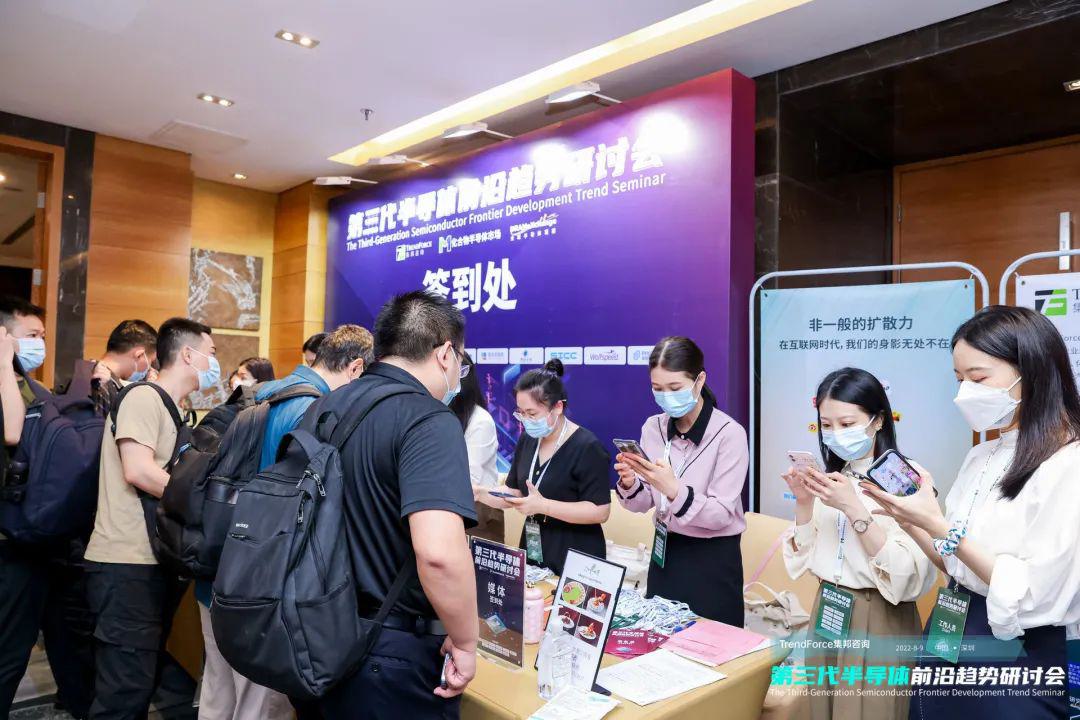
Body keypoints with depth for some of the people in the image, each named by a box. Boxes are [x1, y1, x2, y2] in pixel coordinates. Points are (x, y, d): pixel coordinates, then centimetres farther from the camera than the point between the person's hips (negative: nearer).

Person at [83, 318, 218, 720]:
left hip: (154, 563, 9)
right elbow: (138, 471, -22)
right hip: (127, 565, -9)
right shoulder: (144, 398, -11)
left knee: (141, 681, 17)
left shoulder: (171, 410, 17)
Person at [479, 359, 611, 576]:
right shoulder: (527, 440, 4)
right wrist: (479, 494, -10)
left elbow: (600, 512, -22)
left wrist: (543, 505, -28)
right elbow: (513, 494, 9)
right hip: (532, 551, 7)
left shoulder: (587, 447, -17)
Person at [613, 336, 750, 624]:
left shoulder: (729, 433, -16)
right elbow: (643, 505, 2)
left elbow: (721, 514, -20)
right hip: (664, 554, 5)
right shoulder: (652, 427, -1)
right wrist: (629, 484, -19)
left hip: (712, 560, -4)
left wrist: (673, 489, -34)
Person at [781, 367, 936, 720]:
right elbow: (803, 559, 5)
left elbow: (908, 576, -23)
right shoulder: (830, 479, 4)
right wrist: (804, 503, -10)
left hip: (880, 622, -6)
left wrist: (853, 508, -27)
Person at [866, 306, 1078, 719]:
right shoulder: (980, 458, 6)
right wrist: (906, 519, -5)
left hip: (1014, 656, -7)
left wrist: (937, 525, -22)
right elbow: (954, 565, 8)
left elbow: (1033, 597, -22)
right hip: (946, 637, 7)